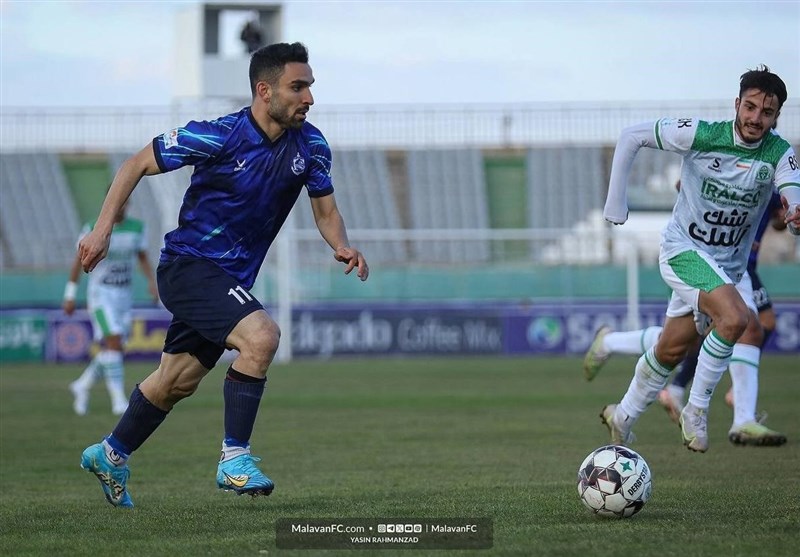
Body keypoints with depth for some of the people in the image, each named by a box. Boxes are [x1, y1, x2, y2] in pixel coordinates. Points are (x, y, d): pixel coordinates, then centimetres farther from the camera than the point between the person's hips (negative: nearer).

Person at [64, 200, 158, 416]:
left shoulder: (137, 228, 2)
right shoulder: (93, 229, -9)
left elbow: (143, 259, 12)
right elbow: (79, 261, -3)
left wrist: (152, 282, -6)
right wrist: (70, 295, -3)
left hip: (124, 296, 5)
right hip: (100, 294, -5)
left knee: (112, 349, 6)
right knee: (114, 342, -19)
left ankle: (82, 386, 28)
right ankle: (118, 399, -16)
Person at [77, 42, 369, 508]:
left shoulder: (310, 145, -4)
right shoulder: (219, 137, -20)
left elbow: (326, 210, 7)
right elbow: (137, 165, -9)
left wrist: (343, 247, -15)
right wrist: (103, 231, -13)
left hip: (232, 278, 7)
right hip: (188, 266, -7)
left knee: (178, 381, 19)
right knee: (261, 335, -28)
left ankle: (111, 455, 41)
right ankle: (235, 459, -18)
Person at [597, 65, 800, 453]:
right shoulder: (701, 135, -17)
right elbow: (631, 137, -7)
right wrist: (615, 201, -6)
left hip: (731, 264, 4)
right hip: (684, 249, -4)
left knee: (671, 349, 14)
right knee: (735, 318, -28)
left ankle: (623, 418, 37)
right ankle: (696, 409, -13)